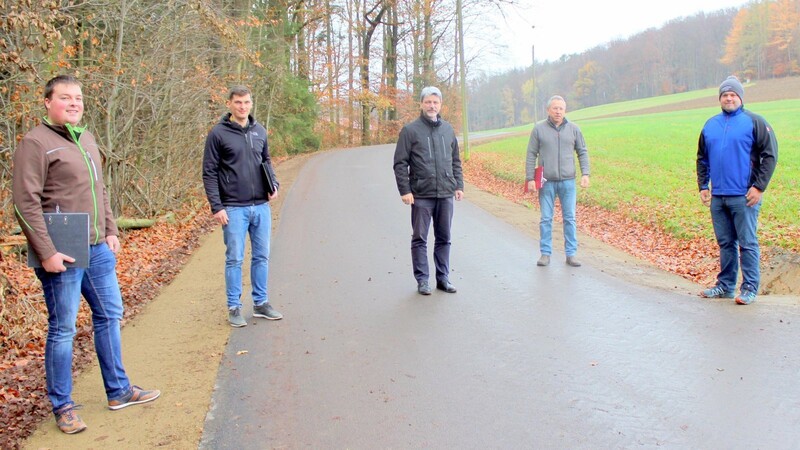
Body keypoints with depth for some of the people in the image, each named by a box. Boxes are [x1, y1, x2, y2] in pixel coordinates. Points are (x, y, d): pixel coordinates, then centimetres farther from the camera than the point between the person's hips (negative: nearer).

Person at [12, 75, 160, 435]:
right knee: (62, 329, 2)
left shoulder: (86, 139, 13)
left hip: (97, 249, 8)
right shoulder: (36, 143, -11)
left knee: (109, 316, 15)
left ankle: (119, 391, 29)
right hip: (62, 255, -8)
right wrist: (47, 253, -19)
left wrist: (111, 231, 13)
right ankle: (62, 406, 17)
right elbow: (26, 203, -16)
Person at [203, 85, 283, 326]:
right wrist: (216, 207, -12)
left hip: (261, 206, 5)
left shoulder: (260, 131, 9)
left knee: (262, 257, 10)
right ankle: (234, 308, 13)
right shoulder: (218, 133, -5)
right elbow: (209, 173, -5)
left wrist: (274, 184, 2)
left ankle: (261, 303, 23)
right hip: (234, 208, -5)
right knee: (234, 259, 2)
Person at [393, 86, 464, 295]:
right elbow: (400, 163, -4)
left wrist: (459, 185, 10)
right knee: (420, 239, 2)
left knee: (444, 238, 10)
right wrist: (405, 190, -11)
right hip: (421, 195, -4)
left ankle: (443, 278, 21)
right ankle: (422, 280, 11)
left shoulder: (448, 129, 11)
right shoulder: (410, 130, -2)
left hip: (446, 194, 4)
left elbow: (455, 161, 18)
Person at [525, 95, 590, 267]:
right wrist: (530, 178, -4)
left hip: (568, 182, 1)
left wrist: (585, 174, -1)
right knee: (546, 219, 4)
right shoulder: (539, 129, 2)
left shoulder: (573, 129, 7)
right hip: (546, 182, -1)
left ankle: (571, 254, 12)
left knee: (570, 219, 5)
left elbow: (582, 152, 11)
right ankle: (545, 253, 12)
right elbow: (531, 155, 2)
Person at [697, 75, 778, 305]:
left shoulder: (754, 122, -2)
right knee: (725, 243, 12)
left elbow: (770, 155, -5)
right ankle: (725, 285, 21)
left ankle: (750, 288, 5)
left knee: (747, 243, -2)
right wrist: (703, 186, 11)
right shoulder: (710, 125, 13)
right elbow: (702, 158, 20)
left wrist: (759, 187, -10)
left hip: (744, 197, -5)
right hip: (717, 196, 5)